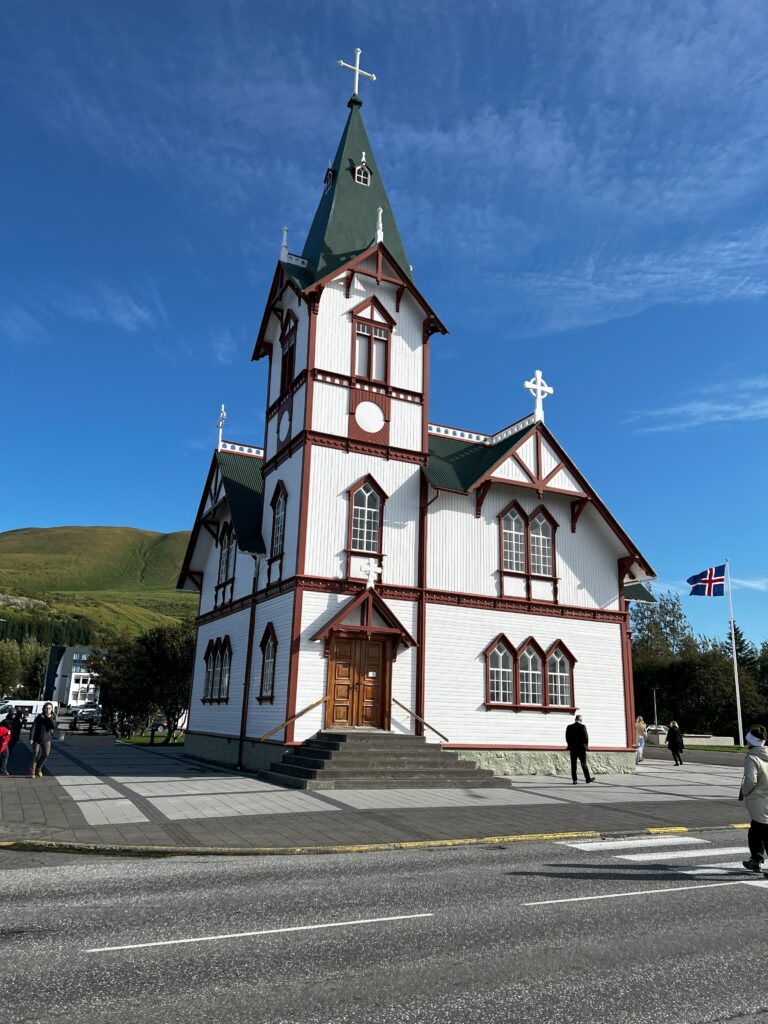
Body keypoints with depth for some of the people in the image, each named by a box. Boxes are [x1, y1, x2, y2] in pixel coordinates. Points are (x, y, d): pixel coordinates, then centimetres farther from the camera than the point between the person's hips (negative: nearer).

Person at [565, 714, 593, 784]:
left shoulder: (569, 727, 2)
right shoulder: (582, 726, -8)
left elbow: (567, 737, 3)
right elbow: (586, 737, -8)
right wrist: (586, 746, 5)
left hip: (572, 748, 2)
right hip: (581, 747, -2)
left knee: (573, 765, 4)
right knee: (584, 764, 6)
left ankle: (574, 780, 2)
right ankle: (588, 778, 11)